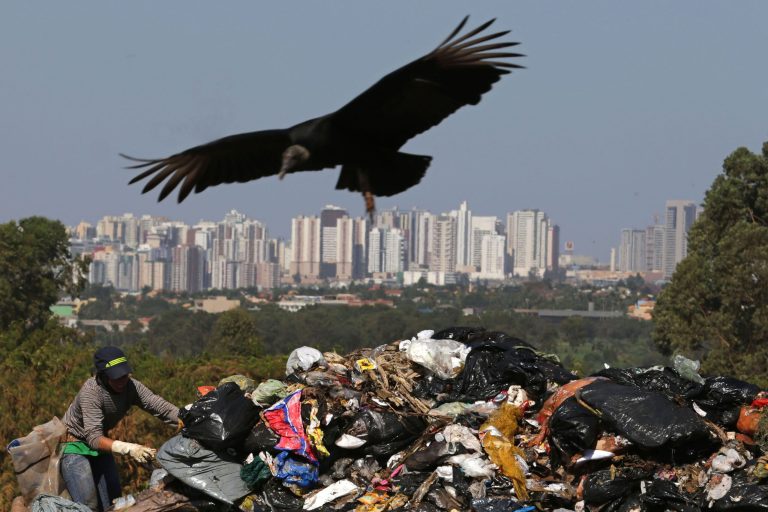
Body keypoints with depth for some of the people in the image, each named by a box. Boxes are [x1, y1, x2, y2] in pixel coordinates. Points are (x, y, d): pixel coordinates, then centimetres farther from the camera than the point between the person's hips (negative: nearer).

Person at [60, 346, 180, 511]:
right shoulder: (90, 392, -32)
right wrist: (128, 449, -53)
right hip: (75, 443, -6)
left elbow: (161, 407, -26)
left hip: (100, 446, 6)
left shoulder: (131, 386, -17)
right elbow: (94, 438, -39)